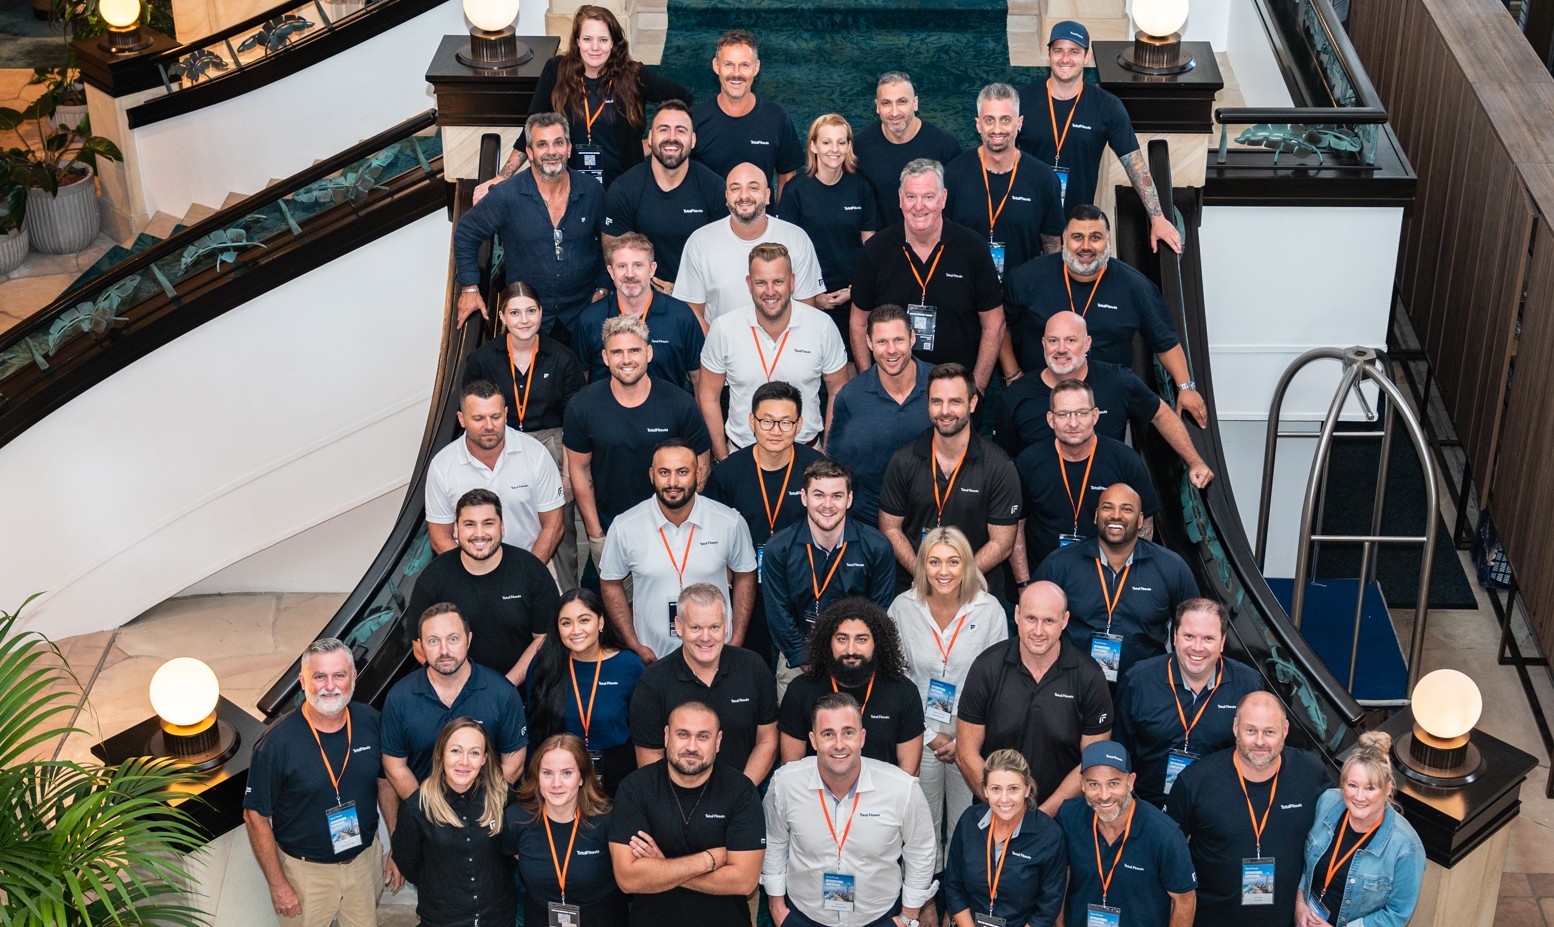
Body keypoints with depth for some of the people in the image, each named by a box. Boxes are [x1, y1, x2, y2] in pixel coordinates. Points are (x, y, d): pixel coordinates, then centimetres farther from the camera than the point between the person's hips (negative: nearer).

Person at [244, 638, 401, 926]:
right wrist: (278, 885, -11)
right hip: (306, 870, -4)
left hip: (365, 858, 4)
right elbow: (256, 816, -14)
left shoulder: (371, 722, -10)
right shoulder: (277, 741, -22)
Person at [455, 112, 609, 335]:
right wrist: (469, 288, 0)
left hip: (583, 311, 2)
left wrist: (603, 288, 5)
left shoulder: (592, 193, -4)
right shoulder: (506, 196, -12)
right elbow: (466, 234, 1)